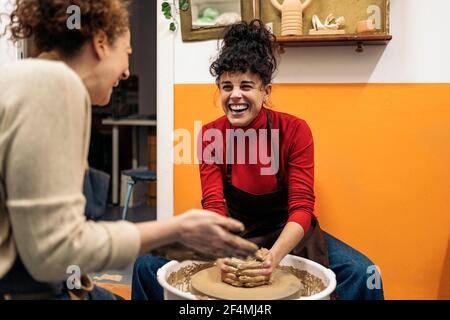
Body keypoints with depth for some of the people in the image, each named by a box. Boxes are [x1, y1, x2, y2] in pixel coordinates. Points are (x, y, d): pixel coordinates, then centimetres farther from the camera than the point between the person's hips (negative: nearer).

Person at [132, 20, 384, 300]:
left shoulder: (294, 130, -16)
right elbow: (213, 205, -16)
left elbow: (301, 207, -21)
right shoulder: (210, 135, -10)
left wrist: (273, 256, -39)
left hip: (288, 234, -1)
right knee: (148, 265, -15)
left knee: (362, 274, -26)